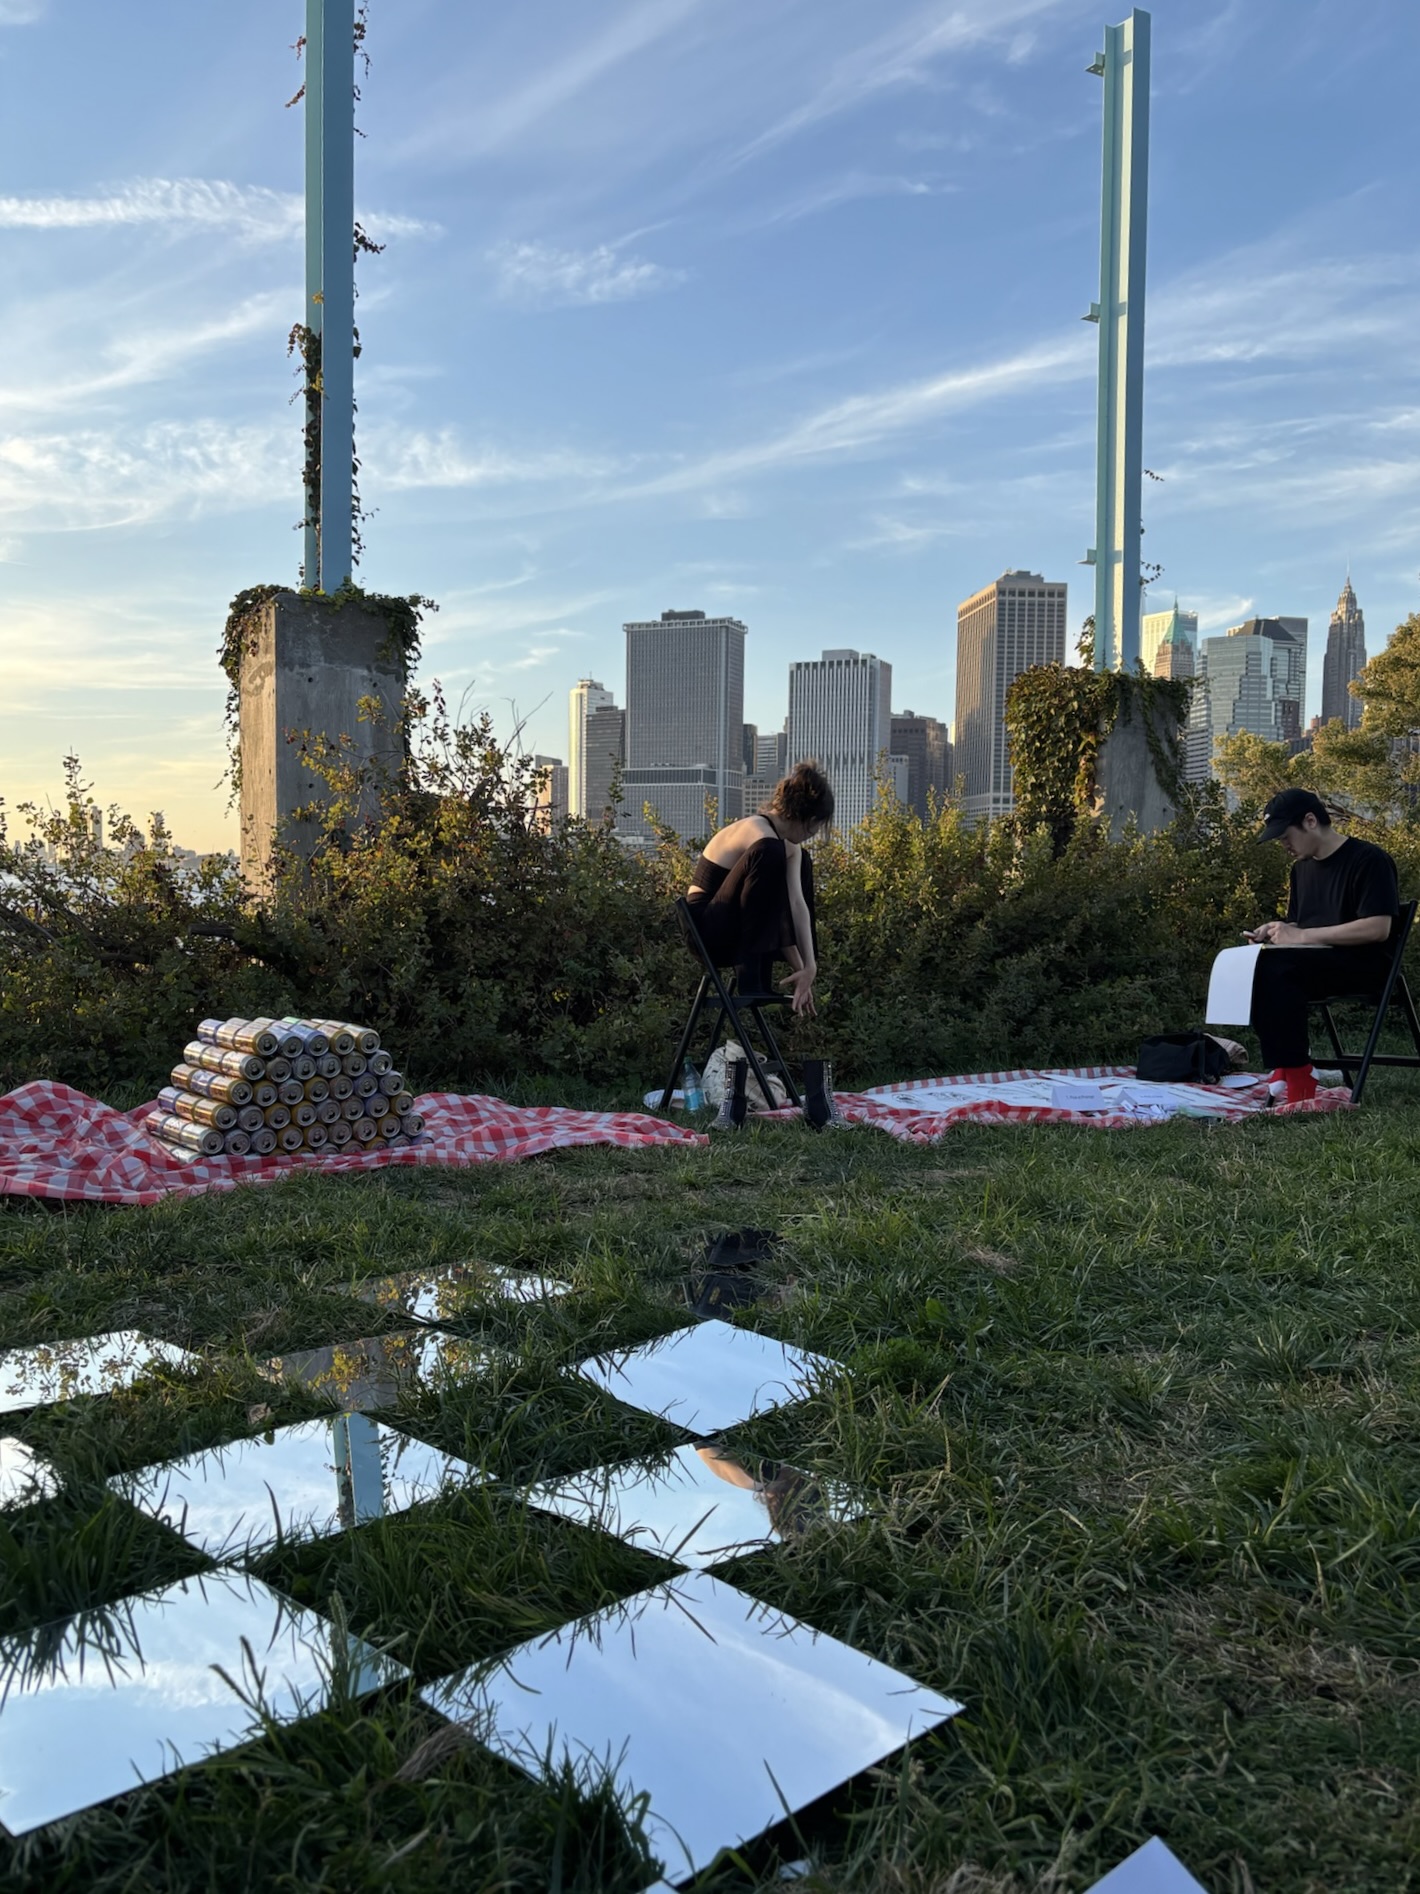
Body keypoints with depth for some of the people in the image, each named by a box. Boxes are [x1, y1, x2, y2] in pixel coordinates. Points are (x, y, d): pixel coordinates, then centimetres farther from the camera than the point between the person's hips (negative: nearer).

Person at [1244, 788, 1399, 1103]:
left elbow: (1378, 929, -19)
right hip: (1314, 965, 8)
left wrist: (1301, 936, -21)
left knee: (1273, 968, -33)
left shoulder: (1368, 859, -8)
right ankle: (1285, 1068, -24)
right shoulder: (1302, 867, 17)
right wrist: (1275, 931, -1)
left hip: (1364, 965, -7)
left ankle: (1296, 1078, -30)